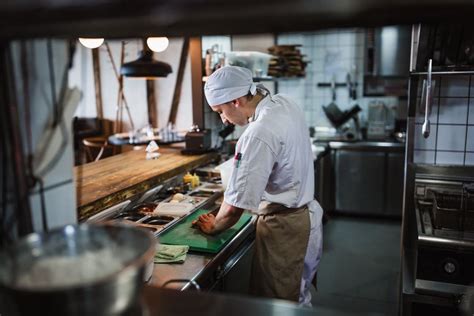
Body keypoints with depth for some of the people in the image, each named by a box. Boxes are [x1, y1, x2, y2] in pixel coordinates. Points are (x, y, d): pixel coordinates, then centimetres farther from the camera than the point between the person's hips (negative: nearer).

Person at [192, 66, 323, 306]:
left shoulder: (259, 135, -28)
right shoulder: (284, 103, 0)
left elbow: (236, 206, -25)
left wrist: (214, 226, -4)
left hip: (284, 229, -9)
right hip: (307, 216, 9)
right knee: (298, 298, 24)